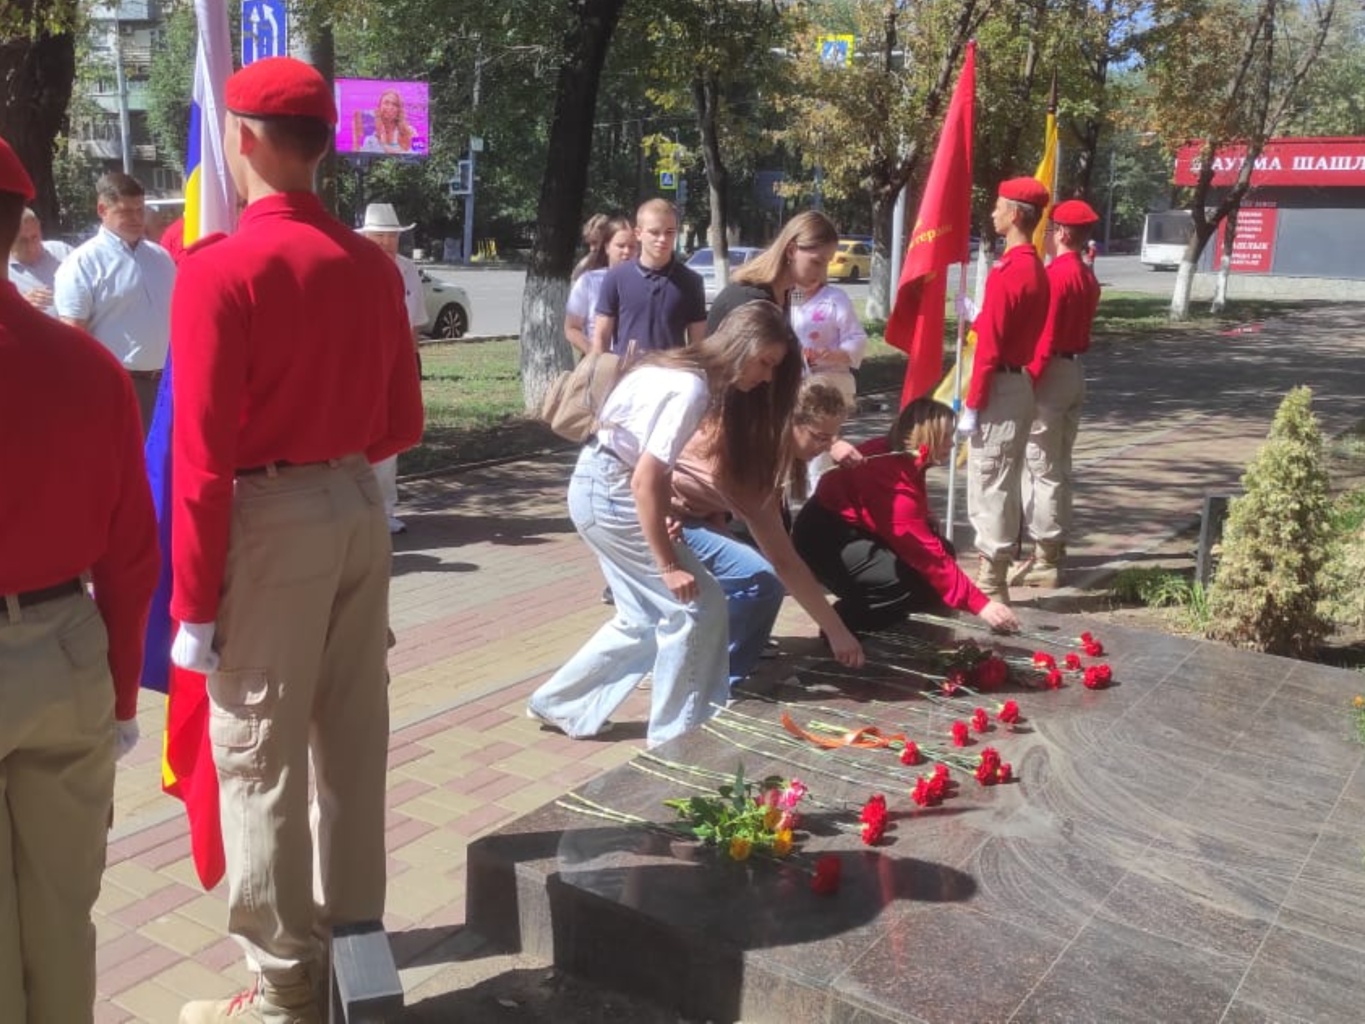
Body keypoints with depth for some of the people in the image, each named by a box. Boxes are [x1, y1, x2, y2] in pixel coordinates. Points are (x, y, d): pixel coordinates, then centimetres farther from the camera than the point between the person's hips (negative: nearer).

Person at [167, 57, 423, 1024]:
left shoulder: (220, 268, -13)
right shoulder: (373, 265, 5)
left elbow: (203, 455, -15)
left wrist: (195, 602, -9)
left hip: (269, 521, -6)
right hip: (359, 508, 7)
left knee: (259, 755, 6)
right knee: (352, 738, 16)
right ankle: (351, 937, 32)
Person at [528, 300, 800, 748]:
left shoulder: (692, 373, 8)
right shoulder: (691, 388, -21)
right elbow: (645, 481, -25)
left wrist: (664, 513, -2)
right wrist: (669, 565, -20)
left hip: (601, 487, 10)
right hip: (610, 492, -10)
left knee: (645, 619, 15)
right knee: (697, 605, -5)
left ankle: (562, 704, 28)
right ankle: (676, 734, 8)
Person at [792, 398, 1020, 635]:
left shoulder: (901, 460, 0)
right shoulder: (892, 478, -29)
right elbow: (927, 553, -30)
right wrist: (980, 604, -28)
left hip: (858, 531, 11)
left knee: (942, 549, 0)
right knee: (908, 581, -27)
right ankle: (842, 625, -8)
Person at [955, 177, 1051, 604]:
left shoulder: (1006, 271, -18)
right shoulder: (1035, 269, 12)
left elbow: (989, 347, -20)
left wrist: (971, 406, -18)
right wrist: (976, 314, 23)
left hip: (1000, 389, -10)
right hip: (1021, 385, 10)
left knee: (988, 487, -5)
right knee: (1002, 485, 16)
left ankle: (990, 585, 1)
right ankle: (995, 573, 25)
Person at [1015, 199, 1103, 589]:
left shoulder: (1054, 273, -15)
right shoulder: (1088, 277, 13)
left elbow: (1044, 336, -19)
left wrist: (1028, 381, -19)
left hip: (1052, 373, -9)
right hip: (1076, 372, 9)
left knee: (1042, 469, -5)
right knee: (1060, 468, 14)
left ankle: (1044, 561, -1)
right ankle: (1054, 552, 21)